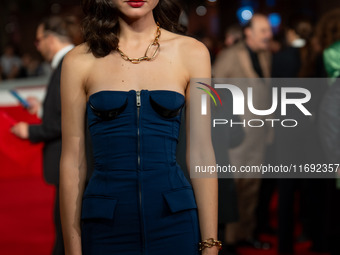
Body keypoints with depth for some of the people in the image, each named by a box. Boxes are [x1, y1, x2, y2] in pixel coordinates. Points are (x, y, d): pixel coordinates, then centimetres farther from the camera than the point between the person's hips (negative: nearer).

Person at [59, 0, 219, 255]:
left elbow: (201, 153, 0)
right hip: (105, 224, 0)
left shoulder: (191, 53, 1)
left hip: (173, 223, 1)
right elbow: (73, 161, 1)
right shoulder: (80, 60, 0)